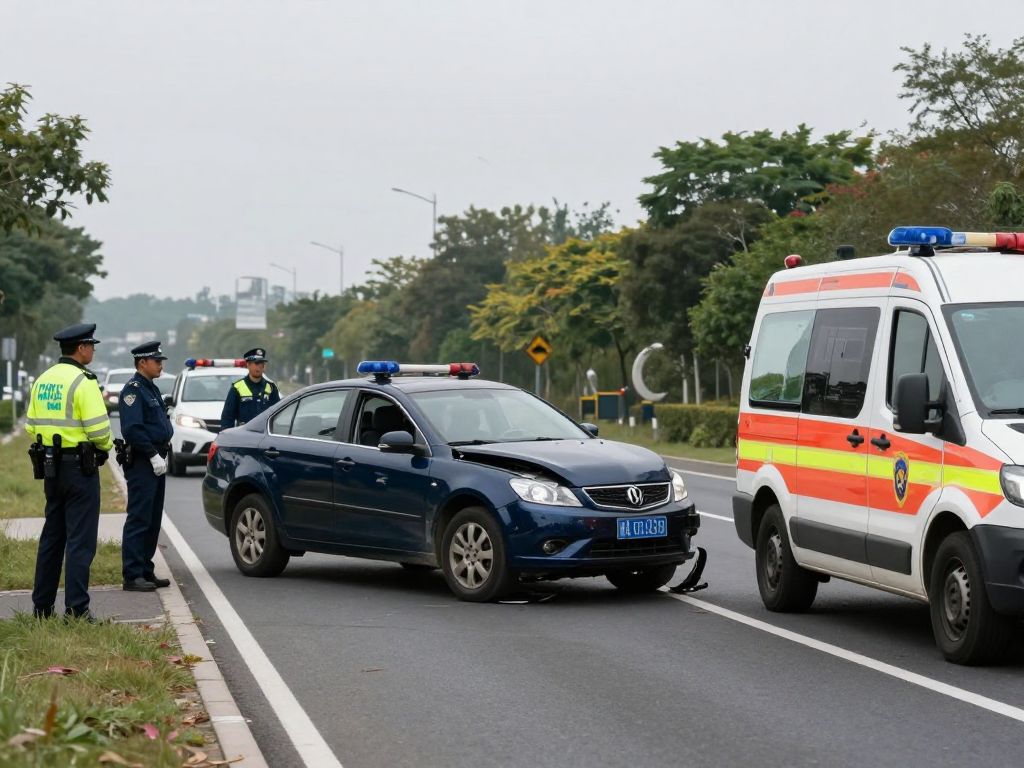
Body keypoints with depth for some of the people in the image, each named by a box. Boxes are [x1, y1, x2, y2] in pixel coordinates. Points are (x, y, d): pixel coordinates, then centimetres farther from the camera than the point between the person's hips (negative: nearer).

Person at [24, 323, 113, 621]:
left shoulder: (42, 380, 10)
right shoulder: (82, 381, -14)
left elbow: (31, 425, 12)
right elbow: (98, 428, -19)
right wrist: (106, 445, 0)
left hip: (49, 465, 8)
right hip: (79, 466, -8)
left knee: (51, 536, 15)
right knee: (80, 540, -4)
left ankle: (42, 605, 20)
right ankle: (77, 608, -5)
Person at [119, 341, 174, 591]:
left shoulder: (151, 388, 18)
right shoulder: (133, 389, -13)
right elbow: (132, 429, -22)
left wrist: (163, 452, 13)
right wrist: (154, 455, -20)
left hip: (156, 461, 10)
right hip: (141, 463, -10)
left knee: (153, 520, 13)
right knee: (139, 520, -9)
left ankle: (146, 571, 19)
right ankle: (132, 576, -9)